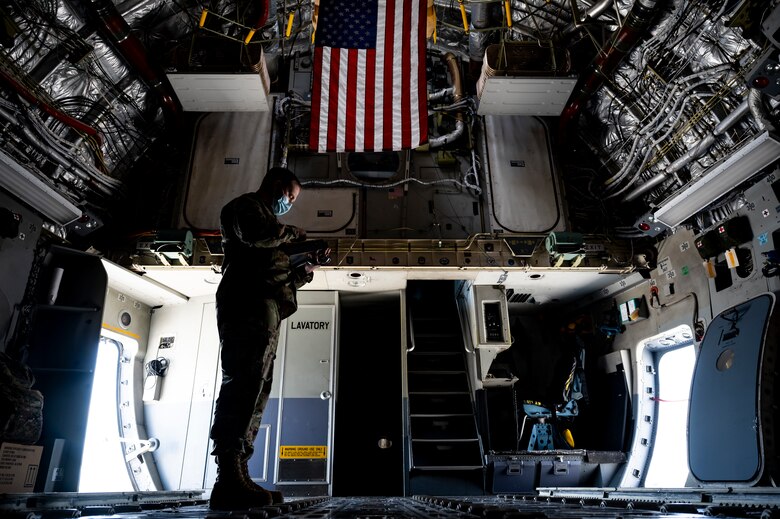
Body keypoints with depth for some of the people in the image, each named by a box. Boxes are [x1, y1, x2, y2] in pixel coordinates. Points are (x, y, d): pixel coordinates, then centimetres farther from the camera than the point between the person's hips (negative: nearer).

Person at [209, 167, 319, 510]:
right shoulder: (247, 205, 8)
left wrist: (305, 271, 20)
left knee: (253, 389, 4)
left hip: (262, 311, 10)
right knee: (245, 383, -19)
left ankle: (234, 477, 4)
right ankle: (229, 481, -23)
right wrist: (291, 233, -2)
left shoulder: (264, 218, 34)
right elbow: (255, 235, -18)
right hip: (250, 304, -10)